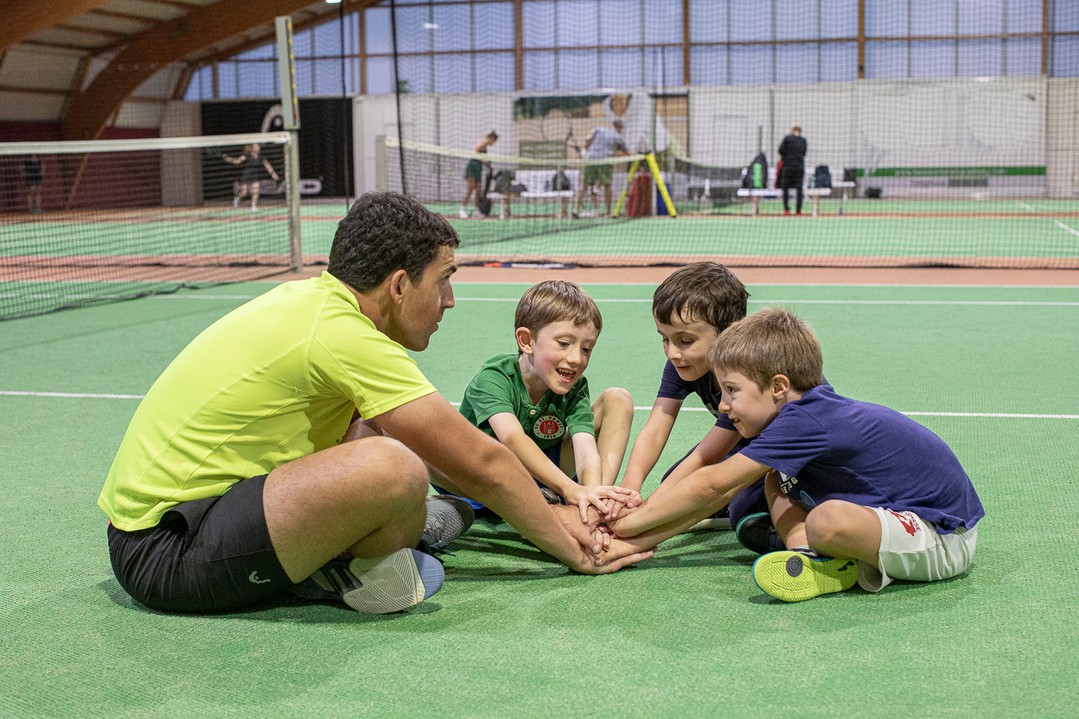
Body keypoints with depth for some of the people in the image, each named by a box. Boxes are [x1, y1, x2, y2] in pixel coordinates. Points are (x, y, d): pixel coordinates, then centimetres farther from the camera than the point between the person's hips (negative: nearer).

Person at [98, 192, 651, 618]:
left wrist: (548, 513, 17)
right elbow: (484, 463, -12)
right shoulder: (345, 336, -20)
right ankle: (341, 577, -3)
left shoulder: (313, 297, 8)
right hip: (165, 552, -10)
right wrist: (577, 554, 0)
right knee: (395, 468, -31)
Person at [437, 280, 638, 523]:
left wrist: (592, 493, -53)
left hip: (547, 478, 3)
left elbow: (587, 449, -29)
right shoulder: (494, 377, -24)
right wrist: (570, 489, -57)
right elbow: (512, 438, -43)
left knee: (617, 399, -8)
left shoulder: (574, 389, -13)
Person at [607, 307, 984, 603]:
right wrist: (643, 538, 5)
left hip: (944, 539, -10)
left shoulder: (804, 421, -21)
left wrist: (631, 523, -8)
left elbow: (711, 484, -17)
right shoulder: (810, 408, 7)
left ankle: (855, 569, -8)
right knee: (776, 481, 8)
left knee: (826, 522, -38)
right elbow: (722, 492, 10)